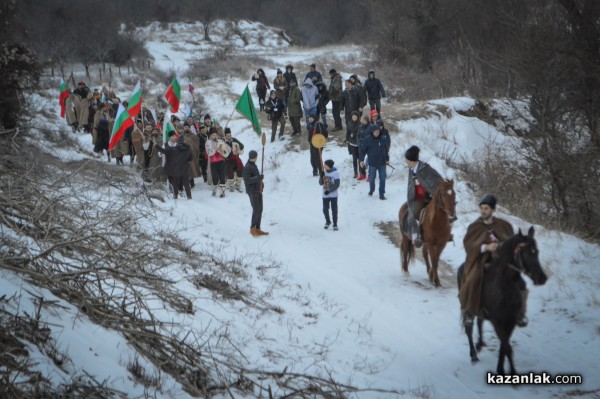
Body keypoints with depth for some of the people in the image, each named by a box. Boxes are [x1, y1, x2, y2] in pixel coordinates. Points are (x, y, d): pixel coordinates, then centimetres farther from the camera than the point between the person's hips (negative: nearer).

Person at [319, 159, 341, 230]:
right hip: (325, 195, 4)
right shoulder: (324, 172, 1)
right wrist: (322, 176, -14)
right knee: (325, 209, 9)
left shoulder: (335, 173, -12)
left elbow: (337, 185, -14)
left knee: (334, 210, 1)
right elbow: (321, 183, 3)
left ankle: (335, 224, 11)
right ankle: (328, 222, 30)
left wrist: (329, 191, -20)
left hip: (333, 195, -4)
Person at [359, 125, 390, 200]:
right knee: (372, 178, 12)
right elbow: (362, 150, -5)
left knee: (382, 179, 4)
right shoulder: (368, 140, -10)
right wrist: (361, 160, -9)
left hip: (382, 163, 2)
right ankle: (371, 190, 38)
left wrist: (387, 159, 13)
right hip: (372, 163, -2)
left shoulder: (383, 139, -2)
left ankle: (382, 194, 13)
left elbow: (386, 149, 10)